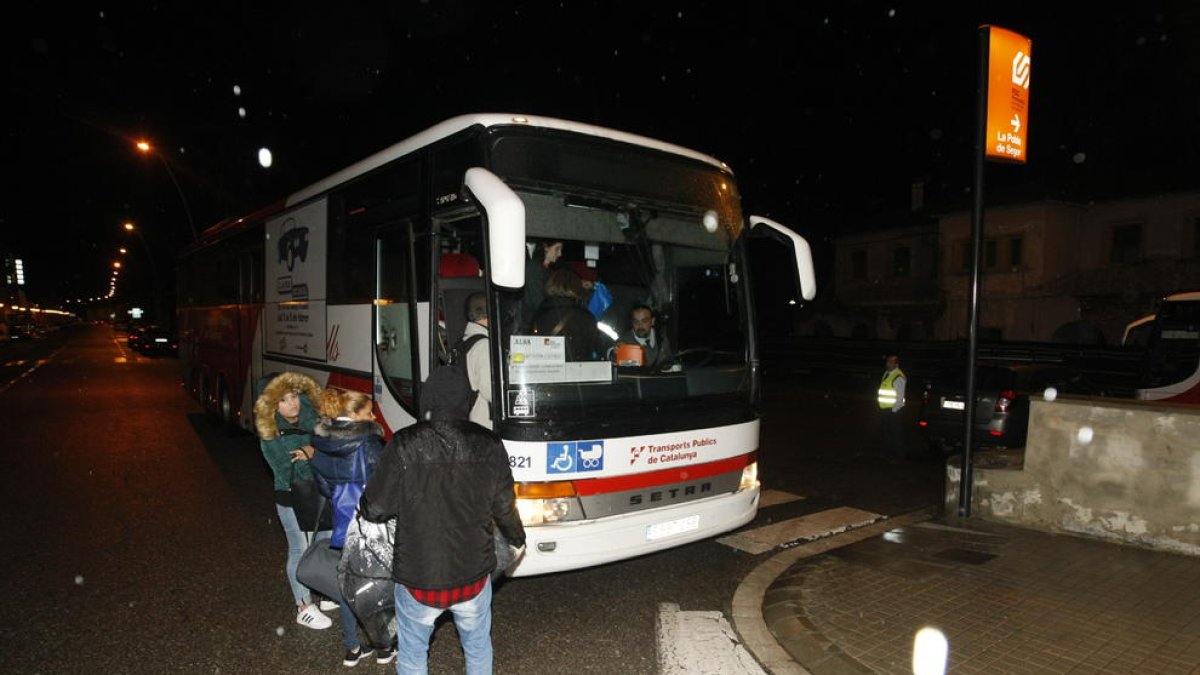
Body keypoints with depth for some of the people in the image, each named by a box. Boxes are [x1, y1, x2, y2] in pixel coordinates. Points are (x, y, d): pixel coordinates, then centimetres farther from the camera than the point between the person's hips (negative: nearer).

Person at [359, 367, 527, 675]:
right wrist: (518, 539, 20)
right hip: (473, 574, 2)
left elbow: (375, 509, -11)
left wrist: (364, 506, 14)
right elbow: (503, 507, 0)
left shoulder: (404, 445, -16)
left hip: (418, 577, -2)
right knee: (478, 646, 25)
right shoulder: (489, 444, -9)